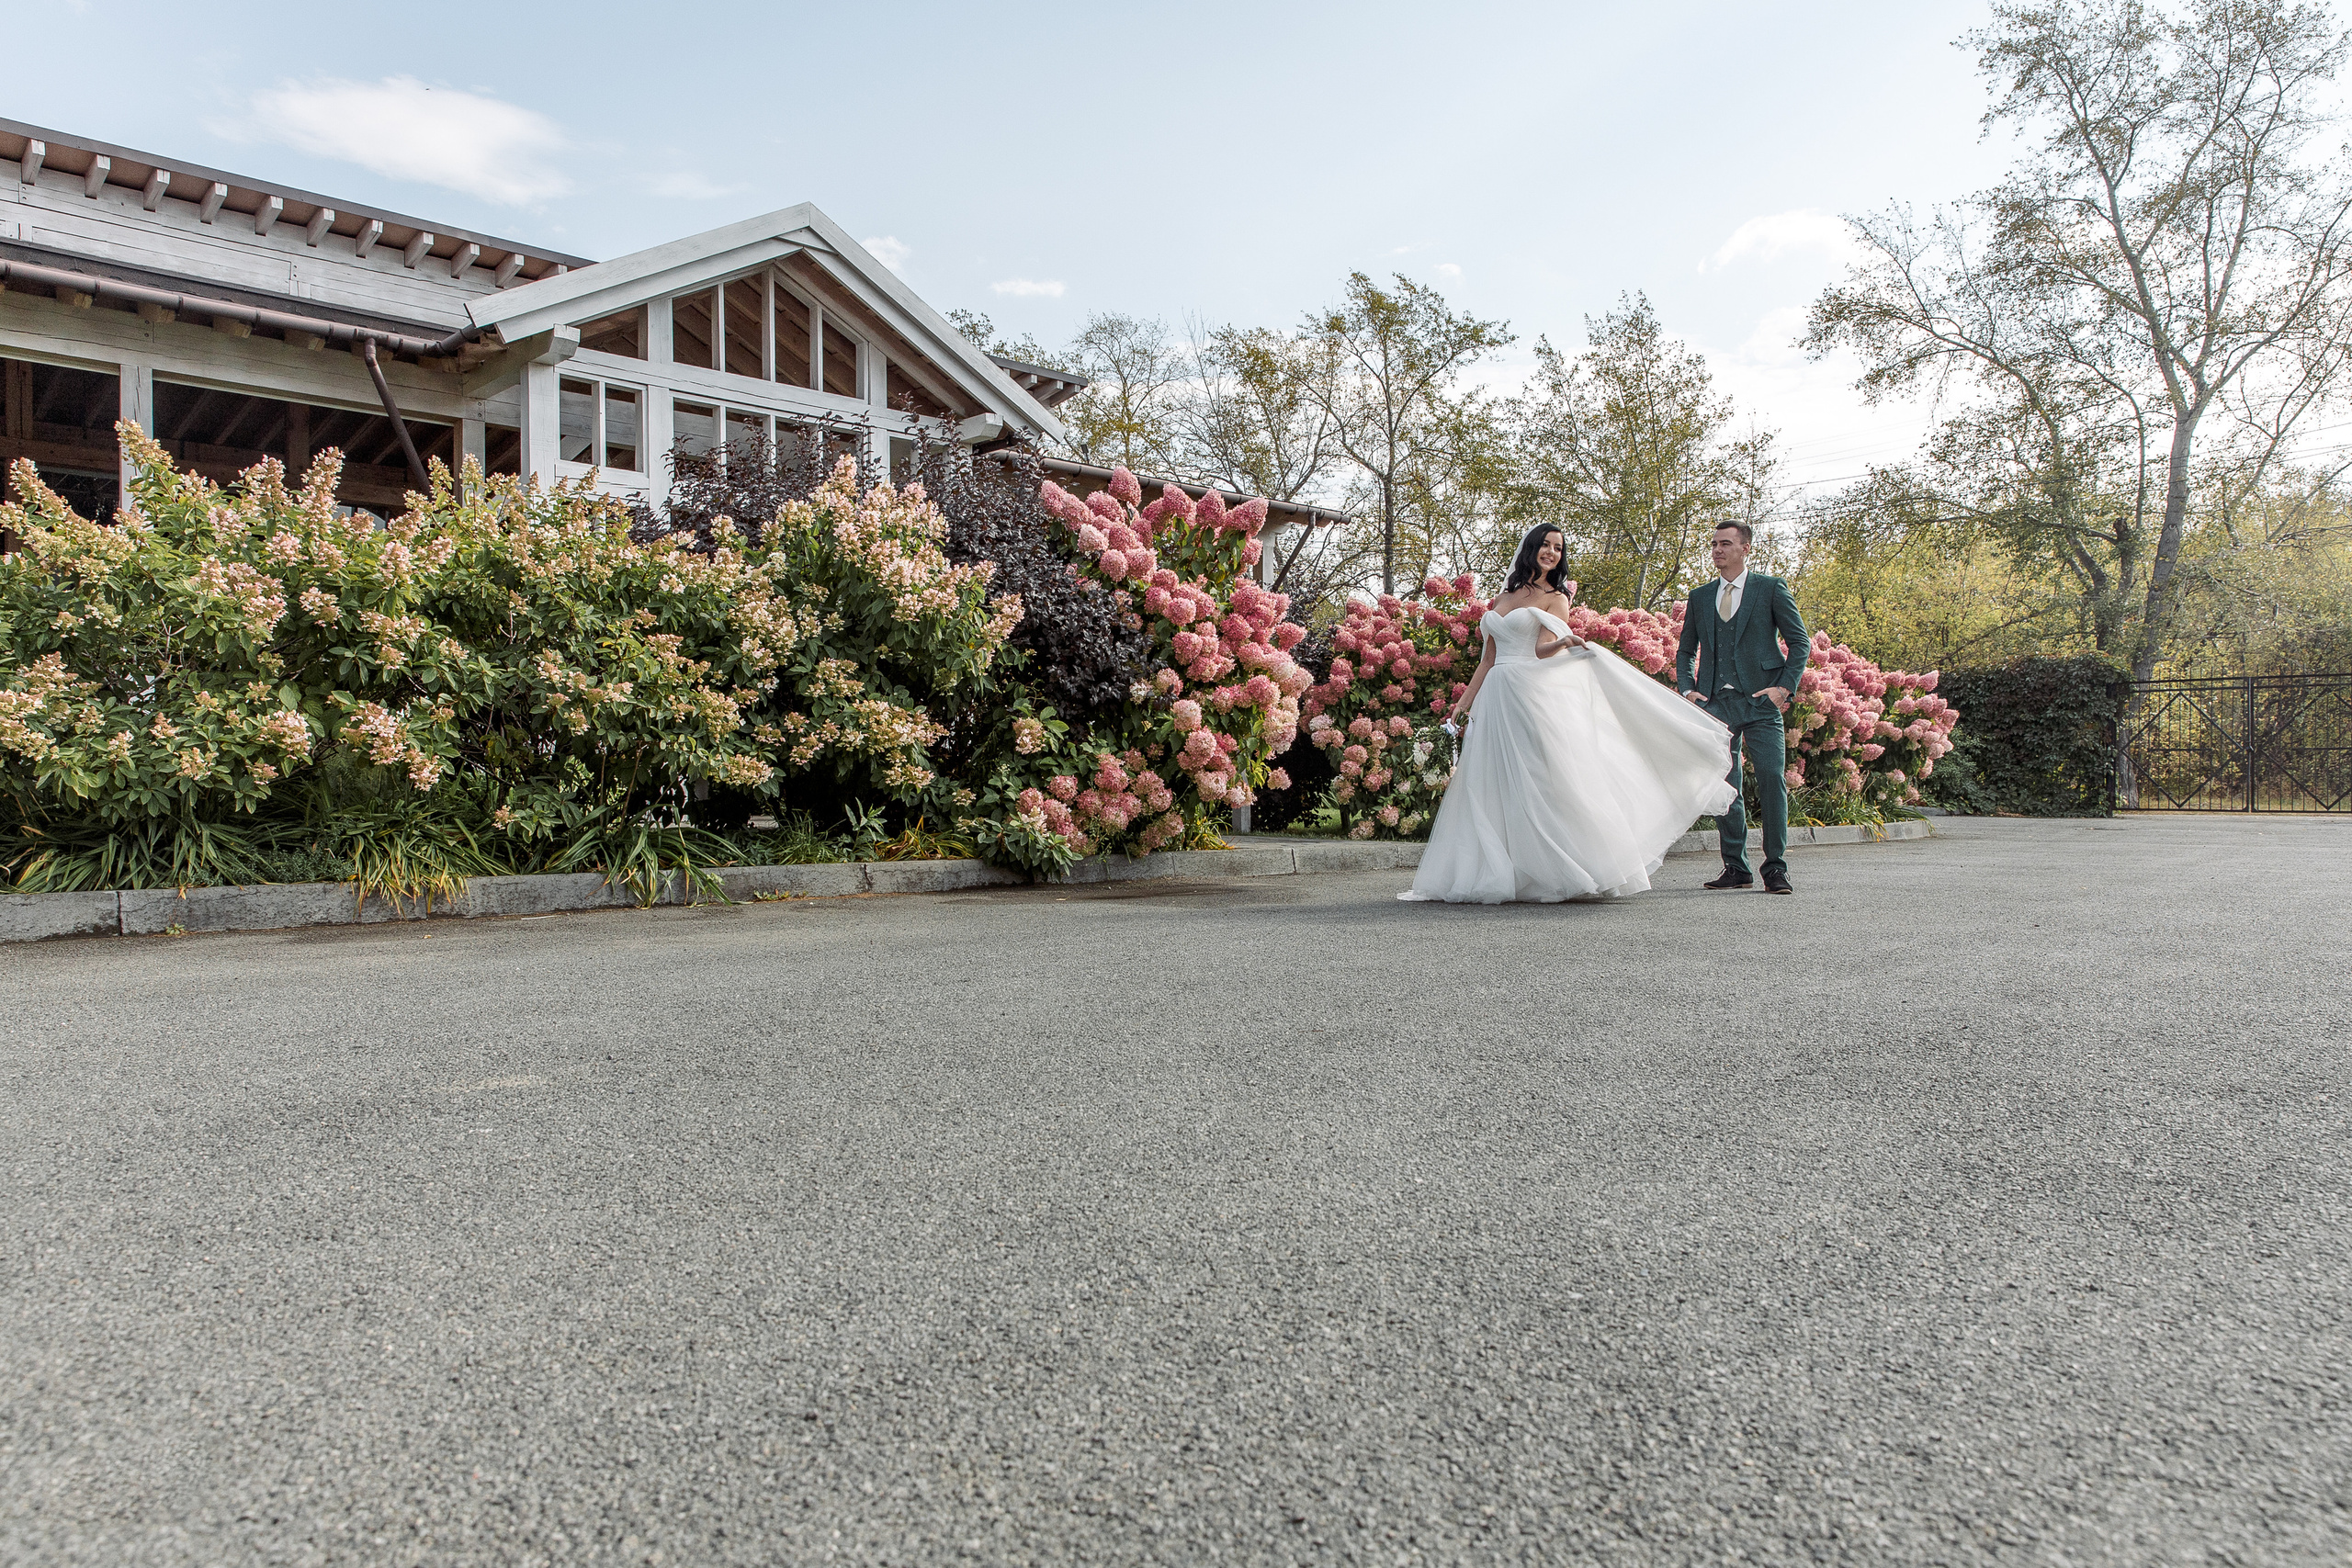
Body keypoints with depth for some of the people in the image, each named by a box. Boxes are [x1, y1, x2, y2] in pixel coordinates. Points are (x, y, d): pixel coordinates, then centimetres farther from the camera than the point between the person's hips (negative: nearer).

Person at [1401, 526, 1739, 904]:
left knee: (1541, 784, -9)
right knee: (1491, 791, 2)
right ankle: (1488, 878, 5)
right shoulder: (1502, 599, 19)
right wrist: (1464, 703, 16)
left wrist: (1565, 642, -32)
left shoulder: (1556, 597, 5)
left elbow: (1542, 650, -11)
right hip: (1495, 701, 5)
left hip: (1535, 697, -5)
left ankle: (1556, 876, -6)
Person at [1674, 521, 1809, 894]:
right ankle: (1736, 867, 11)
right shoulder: (1699, 596, 17)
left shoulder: (1771, 589, 6)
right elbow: (1685, 651, 22)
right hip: (1715, 704, 3)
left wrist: (1786, 687, -6)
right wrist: (1686, 689, 6)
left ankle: (1775, 869, -4)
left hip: (1760, 700, -3)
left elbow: (1799, 642, 6)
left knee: (1772, 780, -11)